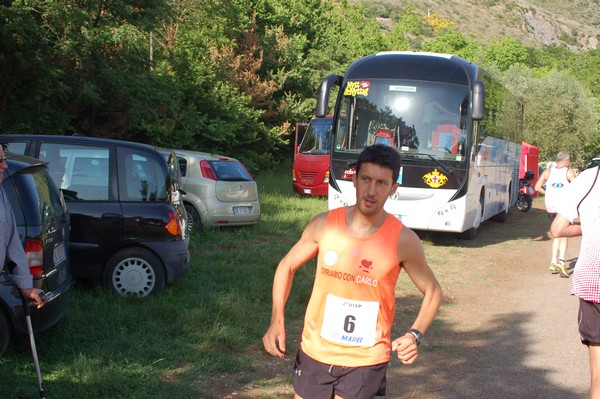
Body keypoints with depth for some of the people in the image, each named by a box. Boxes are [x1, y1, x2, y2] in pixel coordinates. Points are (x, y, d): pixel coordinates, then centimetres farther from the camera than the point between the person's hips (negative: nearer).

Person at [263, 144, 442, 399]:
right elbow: (287, 266, 6)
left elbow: (432, 291, 2)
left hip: (365, 361, -2)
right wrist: (277, 319, -6)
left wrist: (415, 335, -14)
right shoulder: (324, 225, -8)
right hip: (315, 352, 2)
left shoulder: (402, 240, -12)